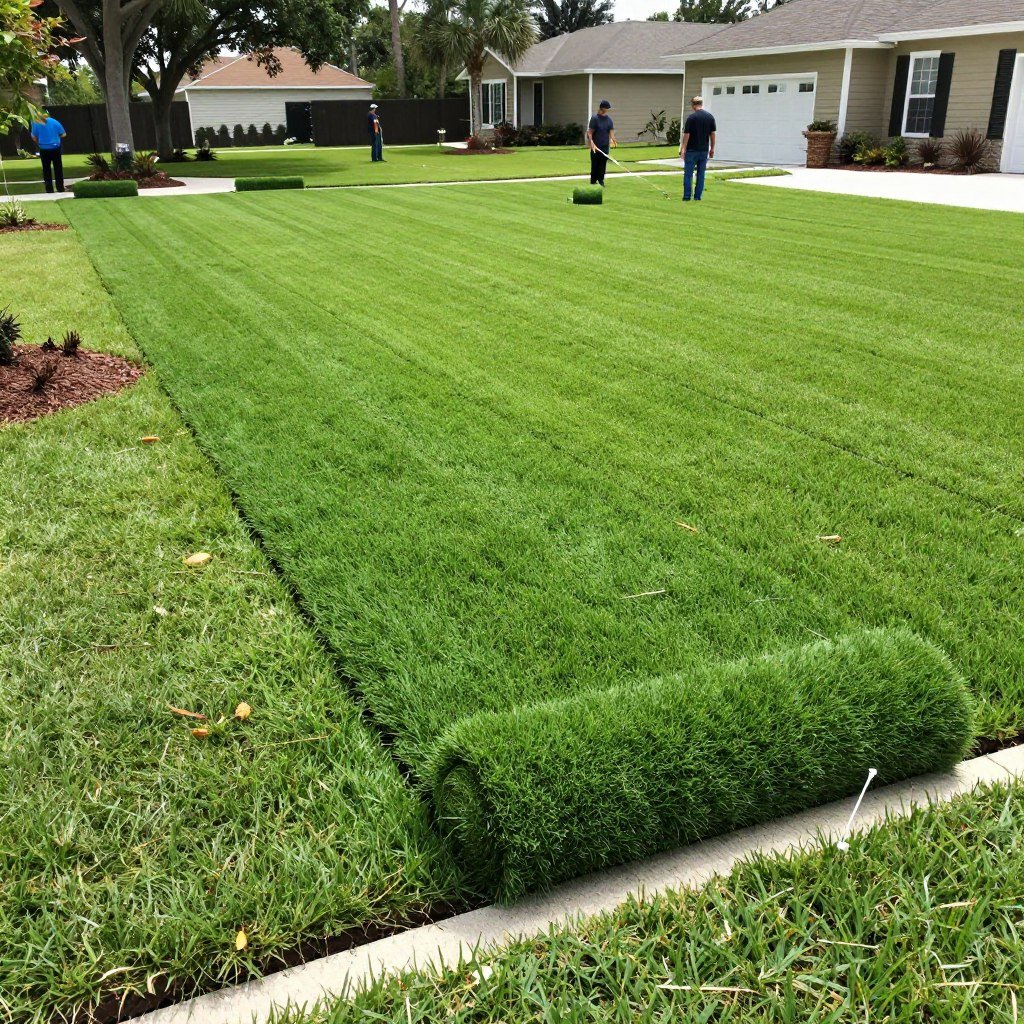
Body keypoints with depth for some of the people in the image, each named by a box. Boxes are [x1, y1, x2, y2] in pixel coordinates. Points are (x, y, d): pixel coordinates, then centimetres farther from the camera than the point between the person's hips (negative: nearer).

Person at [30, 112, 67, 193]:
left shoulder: (36, 123, -4)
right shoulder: (55, 122, -4)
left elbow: (34, 136, -2)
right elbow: (63, 134, -1)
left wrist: (38, 143, 16)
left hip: (44, 149, 0)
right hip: (55, 148, 0)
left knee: (46, 169, 8)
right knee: (58, 168, 9)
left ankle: (49, 189, 6)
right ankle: (60, 188, 10)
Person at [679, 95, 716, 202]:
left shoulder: (691, 117, -11)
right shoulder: (710, 117, 3)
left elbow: (686, 135, -11)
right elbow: (713, 134, 6)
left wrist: (683, 149, -5)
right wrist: (712, 149, 13)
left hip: (692, 150, -4)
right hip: (704, 150, 4)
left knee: (688, 174, 1)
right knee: (701, 174, 8)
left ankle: (687, 197, -3)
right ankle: (698, 197, 7)